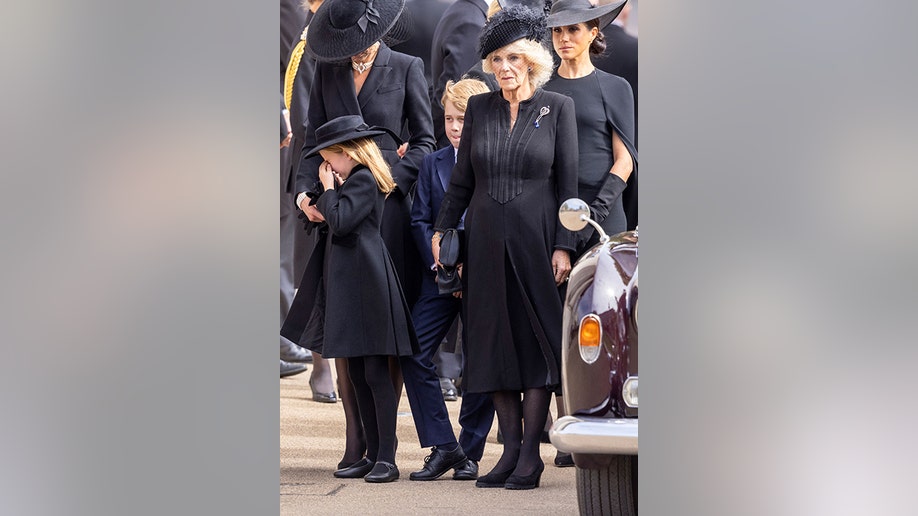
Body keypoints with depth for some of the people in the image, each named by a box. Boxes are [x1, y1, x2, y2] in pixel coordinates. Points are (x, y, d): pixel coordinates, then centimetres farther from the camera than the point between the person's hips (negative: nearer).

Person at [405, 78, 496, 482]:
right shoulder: (432, 164, 11)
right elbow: (420, 221, 8)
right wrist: (441, 265, -6)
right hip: (440, 275, 4)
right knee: (413, 353, -8)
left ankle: (469, 452, 14)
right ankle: (443, 446, 1)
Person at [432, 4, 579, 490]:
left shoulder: (558, 108, 0)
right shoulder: (478, 108, 8)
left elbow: (568, 182, -2)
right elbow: (462, 179, 12)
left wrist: (563, 245, -9)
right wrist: (442, 228, 4)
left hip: (535, 239, -3)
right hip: (486, 239, 3)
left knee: (537, 339, -3)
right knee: (494, 340, 3)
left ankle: (531, 453, 0)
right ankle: (510, 448, 8)